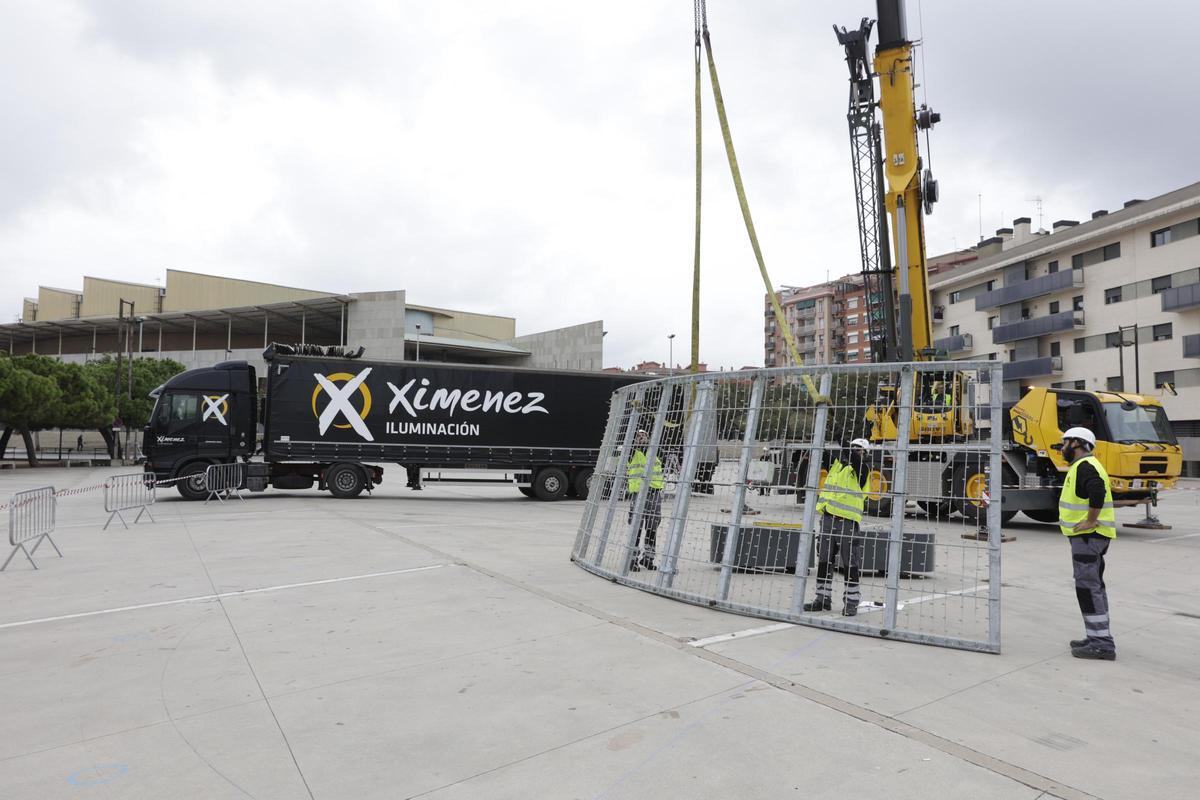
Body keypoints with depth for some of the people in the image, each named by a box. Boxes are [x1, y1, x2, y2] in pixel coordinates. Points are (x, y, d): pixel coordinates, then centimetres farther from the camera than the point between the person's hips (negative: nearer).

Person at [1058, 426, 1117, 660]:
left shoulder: (1084, 466, -16)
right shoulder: (1084, 465, 18)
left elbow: (1097, 492, -33)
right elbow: (1095, 492, 27)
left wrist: (1090, 521, -25)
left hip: (1088, 536, -11)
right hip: (1088, 536, 11)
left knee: (1088, 587, -9)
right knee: (1094, 586, 16)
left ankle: (1101, 644, -6)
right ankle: (1098, 639, 25)